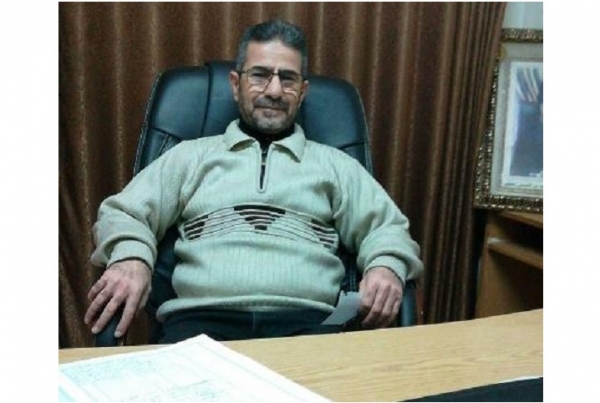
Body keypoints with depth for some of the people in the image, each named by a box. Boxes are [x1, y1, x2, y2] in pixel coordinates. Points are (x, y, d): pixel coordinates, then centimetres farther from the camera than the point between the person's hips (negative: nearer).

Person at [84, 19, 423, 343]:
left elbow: (388, 227, 18)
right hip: (204, 317, -1)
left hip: (305, 321, 1)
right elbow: (123, 213, 16)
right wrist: (131, 257, -9)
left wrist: (387, 266, -7)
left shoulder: (334, 164, 23)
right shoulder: (192, 156, 21)